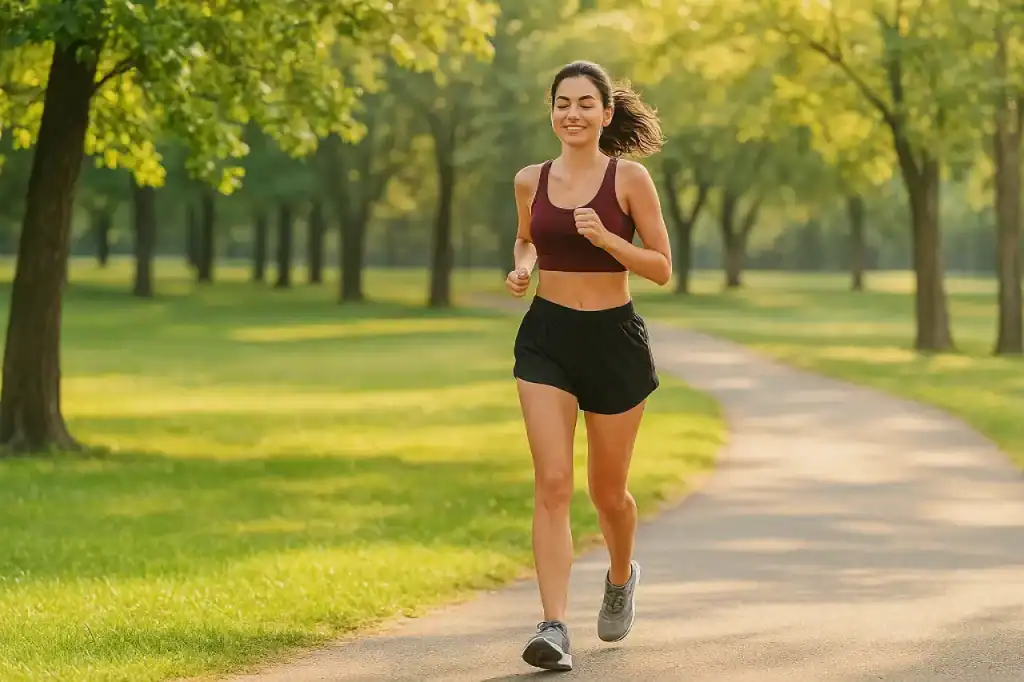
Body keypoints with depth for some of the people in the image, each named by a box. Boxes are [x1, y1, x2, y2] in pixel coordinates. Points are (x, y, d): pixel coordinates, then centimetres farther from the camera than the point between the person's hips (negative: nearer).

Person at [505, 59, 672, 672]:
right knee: (553, 484, -12)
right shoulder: (531, 181, 4)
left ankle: (622, 577, 44)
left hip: (614, 339, -2)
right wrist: (523, 268, 2)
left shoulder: (630, 179, -6)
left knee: (607, 489, 11)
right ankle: (555, 627, -17)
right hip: (545, 339, 2)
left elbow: (662, 268, -5)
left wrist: (605, 238, -21)